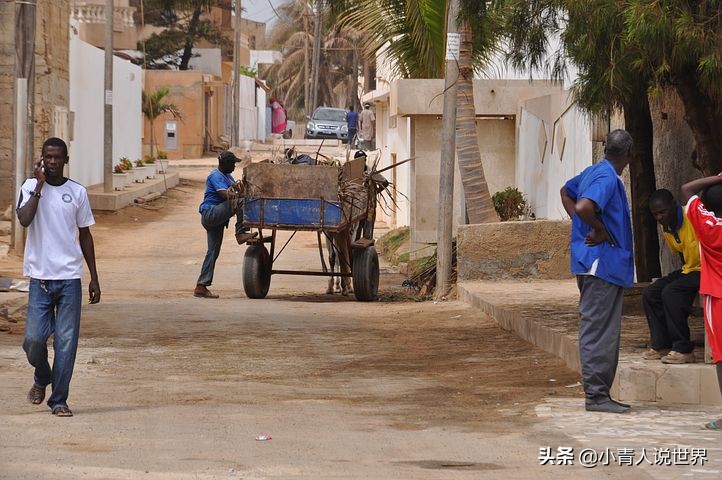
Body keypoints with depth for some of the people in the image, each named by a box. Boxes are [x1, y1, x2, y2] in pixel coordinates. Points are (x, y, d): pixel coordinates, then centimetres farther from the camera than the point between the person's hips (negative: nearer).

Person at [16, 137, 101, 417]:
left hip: (70, 278, 1)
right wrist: (39, 186, -13)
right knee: (33, 340, -5)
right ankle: (42, 380, 25)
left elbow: (85, 235, 13)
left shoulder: (77, 192, 6)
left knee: (66, 342, -1)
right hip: (40, 278, -1)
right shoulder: (30, 187, 2)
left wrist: (94, 278, 11)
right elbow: (24, 219, -17)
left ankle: (59, 400, 8)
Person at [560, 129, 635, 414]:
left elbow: (566, 193, 30)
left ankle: (599, 393, 18)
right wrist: (602, 231, -16)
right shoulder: (607, 178, -16)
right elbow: (583, 207, -33)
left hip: (593, 263, 10)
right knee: (599, 331, -7)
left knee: (598, 330, 13)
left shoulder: (592, 172, 13)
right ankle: (596, 395, -6)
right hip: (603, 263, -10)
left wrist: (584, 227, 19)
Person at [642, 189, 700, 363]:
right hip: (688, 270, 9)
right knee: (650, 293, 3)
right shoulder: (665, 227, 7)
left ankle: (684, 350, -22)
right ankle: (661, 345, 9)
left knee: (671, 292, -28)